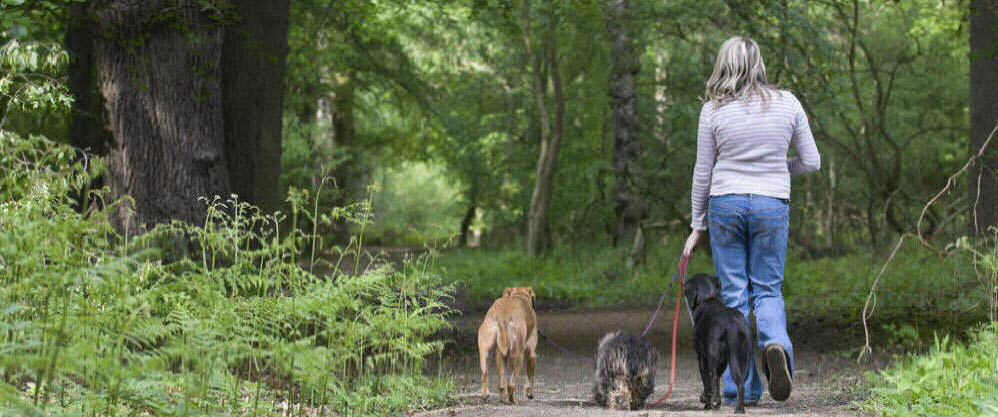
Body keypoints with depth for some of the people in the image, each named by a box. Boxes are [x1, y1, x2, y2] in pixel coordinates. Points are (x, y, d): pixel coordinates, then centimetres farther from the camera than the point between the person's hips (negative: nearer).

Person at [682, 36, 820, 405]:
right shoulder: (787, 103, 1)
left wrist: (697, 226, 12)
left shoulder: (713, 111, -2)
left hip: (725, 204, -1)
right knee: (767, 289, 11)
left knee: (733, 295, 5)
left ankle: (742, 389, 3)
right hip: (772, 206, 1)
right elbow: (812, 161, 5)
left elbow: (703, 174, 3)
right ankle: (776, 343, -22)